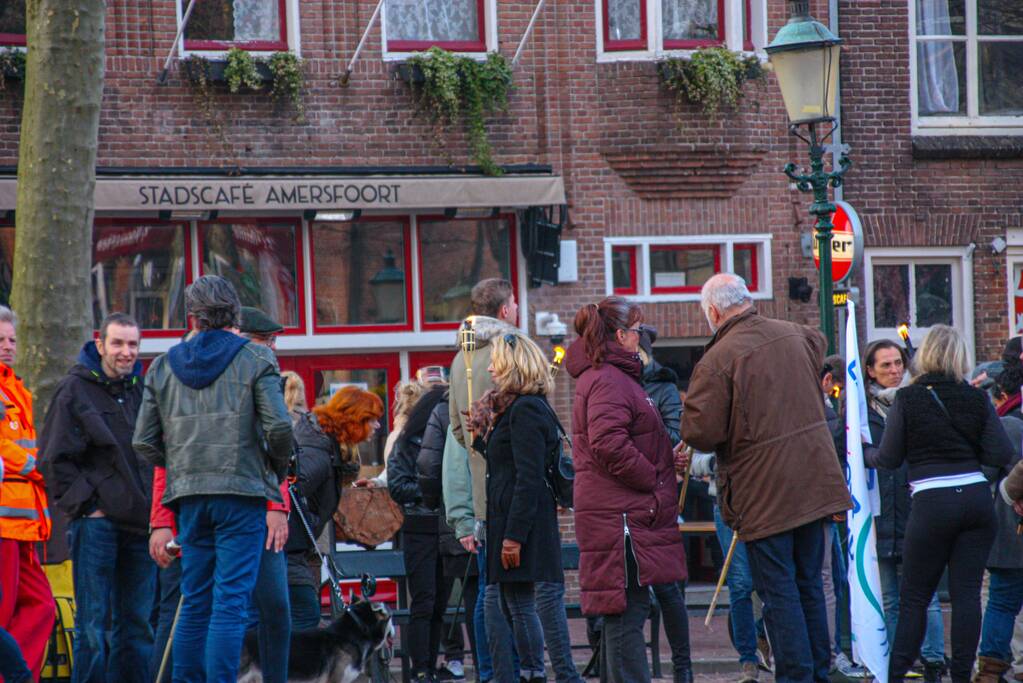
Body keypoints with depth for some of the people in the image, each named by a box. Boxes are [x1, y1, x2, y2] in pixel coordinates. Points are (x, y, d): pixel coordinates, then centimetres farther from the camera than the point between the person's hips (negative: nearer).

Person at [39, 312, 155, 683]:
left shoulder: (142, 389, 14)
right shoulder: (75, 389, -3)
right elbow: (55, 458, -6)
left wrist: (154, 507, 12)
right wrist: (85, 503, -12)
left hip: (139, 523, 6)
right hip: (96, 522, -6)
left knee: (136, 621, 8)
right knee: (93, 623, -6)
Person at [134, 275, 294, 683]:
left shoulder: (163, 366, 11)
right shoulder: (256, 360, 0)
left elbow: (144, 442, 9)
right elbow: (279, 427, -10)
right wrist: (277, 474, 7)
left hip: (189, 496, 4)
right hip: (242, 493, -4)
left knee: (194, 603, 11)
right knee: (231, 601, -5)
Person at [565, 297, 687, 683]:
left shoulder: (607, 376, 21)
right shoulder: (609, 381, -13)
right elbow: (610, 445, -25)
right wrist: (655, 481, -16)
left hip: (617, 514, 11)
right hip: (623, 515, -11)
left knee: (619, 614, 14)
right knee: (627, 611, -12)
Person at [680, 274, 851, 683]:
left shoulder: (717, 361, -16)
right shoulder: (794, 335, 6)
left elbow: (700, 433, -20)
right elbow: (819, 345, 32)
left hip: (763, 492, -7)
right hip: (812, 480, 7)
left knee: (778, 591, -1)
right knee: (809, 584, 16)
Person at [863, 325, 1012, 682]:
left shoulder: (907, 399, -3)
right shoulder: (977, 399, 5)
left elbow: (889, 458, 1)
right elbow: (1002, 455, 1)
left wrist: (863, 453, 21)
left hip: (932, 505, -3)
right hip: (977, 498, 3)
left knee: (913, 596, 5)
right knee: (966, 591, 4)